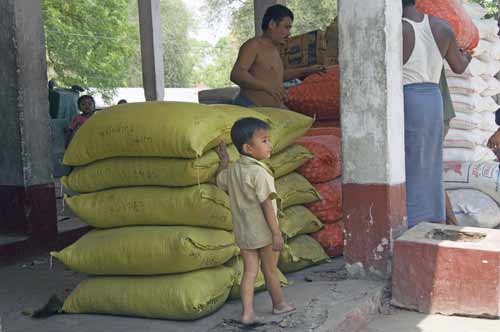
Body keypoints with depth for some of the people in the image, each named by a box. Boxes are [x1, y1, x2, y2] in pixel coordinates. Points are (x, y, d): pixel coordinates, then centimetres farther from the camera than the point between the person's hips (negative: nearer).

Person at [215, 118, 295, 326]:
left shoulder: (232, 170, 3)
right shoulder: (259, 172, -20)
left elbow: (220, 182, 24)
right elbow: (267, 205, -22)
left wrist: (224, 161, 29)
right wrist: (277, 233, -19)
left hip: (243, 232, 6)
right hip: (264, 231, -6)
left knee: (250, 271, 8)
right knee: (270, 270, 12)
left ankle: (247, 313, 1)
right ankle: (279, 304, 30)